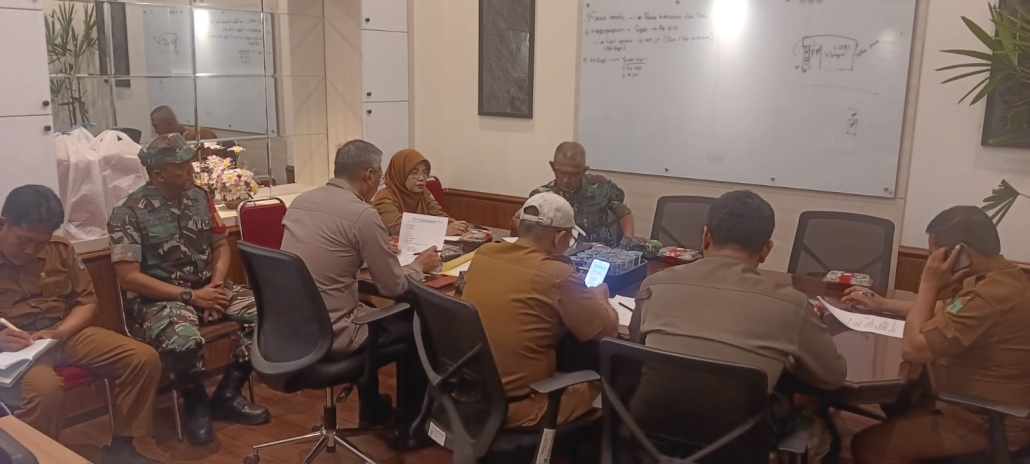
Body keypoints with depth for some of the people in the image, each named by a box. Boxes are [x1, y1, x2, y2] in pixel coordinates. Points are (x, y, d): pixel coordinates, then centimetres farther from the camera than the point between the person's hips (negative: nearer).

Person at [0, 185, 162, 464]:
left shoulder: (59, 249, 4)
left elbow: (86, 302, 9)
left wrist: (57, 332, -12)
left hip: (63, 334, 5)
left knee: (144, 358, -11)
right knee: (45, 388, -38)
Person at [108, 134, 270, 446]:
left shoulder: (199, 198, 5)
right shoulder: (129, 213, -13)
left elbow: (221, 245, 12)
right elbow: (129, 277, -16)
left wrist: (215, 285, -7)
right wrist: (190, 296, -19)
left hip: (206, 287, 6)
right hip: (159, 296, -6)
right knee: (184, 341, -38)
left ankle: (227, 394, 1)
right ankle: (196, 404, -4)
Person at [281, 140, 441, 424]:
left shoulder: (301, 201, 5)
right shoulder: (363, 215, -17)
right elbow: (394, 287, -10)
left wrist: (376, 250, 28)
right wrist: (419, 266, 10)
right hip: (327, 334, -8)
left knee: (365, 310, 33)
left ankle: (373, 412, 43)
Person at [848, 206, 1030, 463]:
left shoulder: (990, 295, -31)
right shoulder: (1003, 276, 2)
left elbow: (913, 349, -28)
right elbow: (947, 312, 19)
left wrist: (929, 286, -20)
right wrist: (882, 304, 19)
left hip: (987, 424, -10)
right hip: (991, 407, 10)